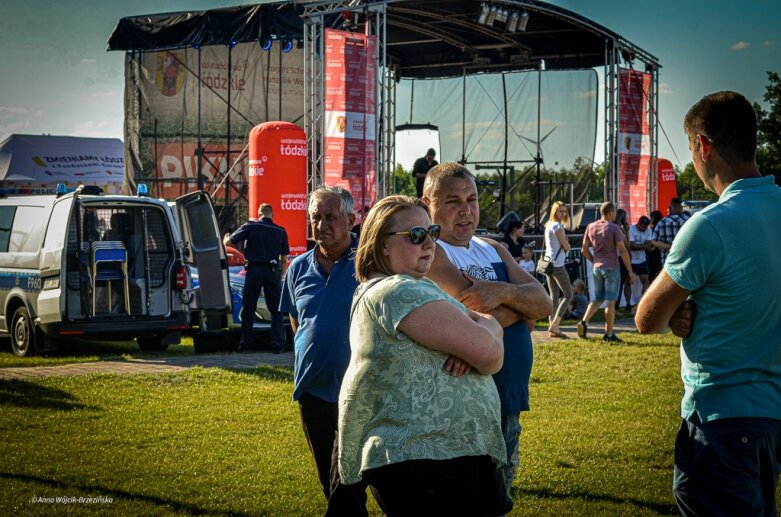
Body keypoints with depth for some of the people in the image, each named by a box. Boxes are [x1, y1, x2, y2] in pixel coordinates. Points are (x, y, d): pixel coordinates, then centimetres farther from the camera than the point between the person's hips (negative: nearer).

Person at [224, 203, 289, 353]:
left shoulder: (250, 226, 2)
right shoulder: (280, 231, 7)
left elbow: (227, 242, 2)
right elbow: (284, 259, 9)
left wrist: (226, 238, 25)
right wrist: (280, 277, 18)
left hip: (253, 270, 0)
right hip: (273, 271, 0)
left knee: (248, 308, 11)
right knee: (276, 310, 6)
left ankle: (246, 343, 14)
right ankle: (277, 344, 0)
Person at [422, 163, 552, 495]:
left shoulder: (494, 251, 13)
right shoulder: (429, 252, -11)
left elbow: (543, 303, 0)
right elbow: (480, 316, -22)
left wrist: (503, 292, -20)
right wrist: (522, 308, -3)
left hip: (509, 403, 8)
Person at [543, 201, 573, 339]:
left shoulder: (549, 225, 16)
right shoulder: (557, 226, -13)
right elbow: (566, 246, -12)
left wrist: (565, 242, 2)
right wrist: (567, 243, 8)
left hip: (548, 263, 9)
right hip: (557, 264, -9)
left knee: (554, 296, 10)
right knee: (568, 294, -5)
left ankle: (553, 329, 8)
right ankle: (554, 326, -14)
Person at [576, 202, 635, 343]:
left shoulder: (590, 227, 6)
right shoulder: (614, 228, -11)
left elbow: (585, 250, 9)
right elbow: (623, 251, -13)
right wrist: (630, 271, -9)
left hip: (597, 268, 5)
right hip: (611, 268, -5)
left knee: (597, 299, 17)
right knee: (610, 301, 0)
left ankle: (584, 322, -1)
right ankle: (609, 334, 3)